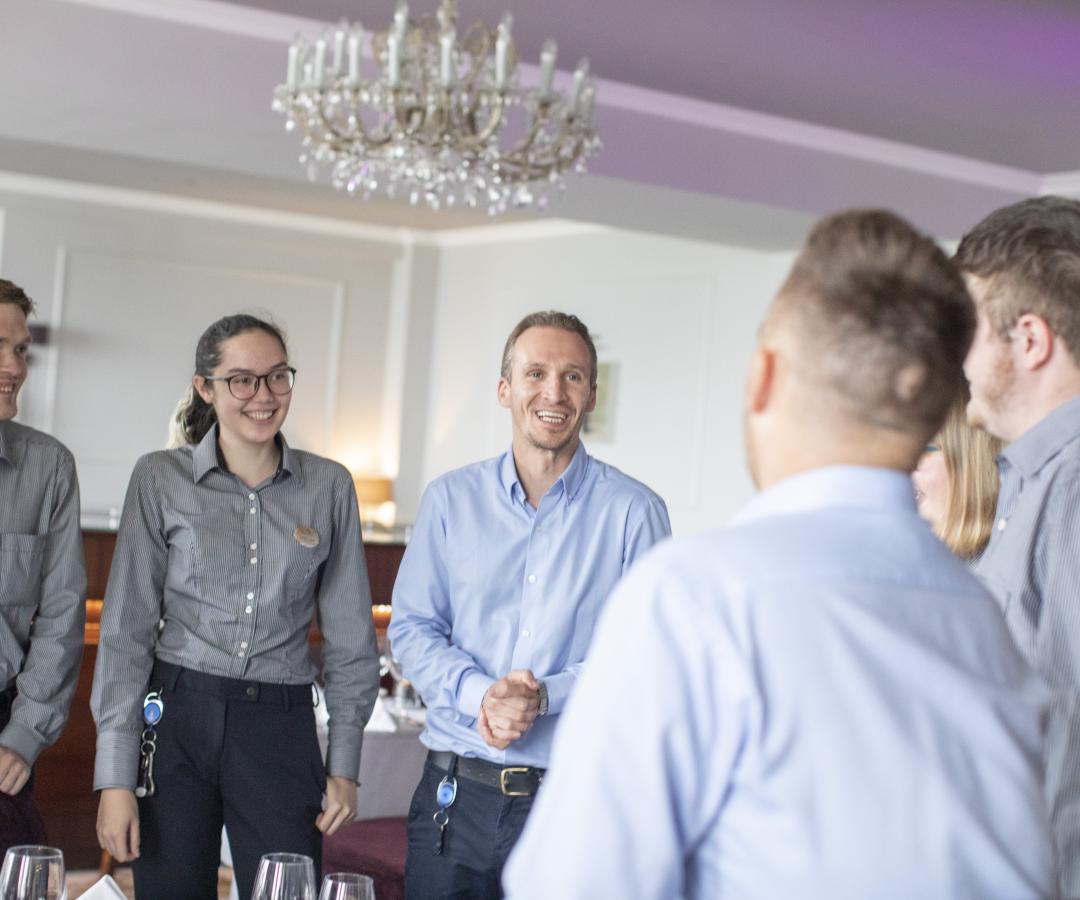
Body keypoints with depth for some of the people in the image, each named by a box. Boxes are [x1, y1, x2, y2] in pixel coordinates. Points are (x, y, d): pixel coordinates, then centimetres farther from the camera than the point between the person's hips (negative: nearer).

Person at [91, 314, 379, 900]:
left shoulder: (329, 487, 4)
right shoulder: (160, 479, 0)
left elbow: (349, 636, 8)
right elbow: (127, 629, -2)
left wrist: (344, 764, 4)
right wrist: (115, 777, -7)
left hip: (281, 725, 1)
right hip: (176, 718, -1)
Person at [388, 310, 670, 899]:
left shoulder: (633, 512, -1)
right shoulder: (450, 500, 7)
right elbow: (411, 629, 5)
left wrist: (547, 695, -19)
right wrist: (479, 693, -13)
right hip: (455, 792, 2)